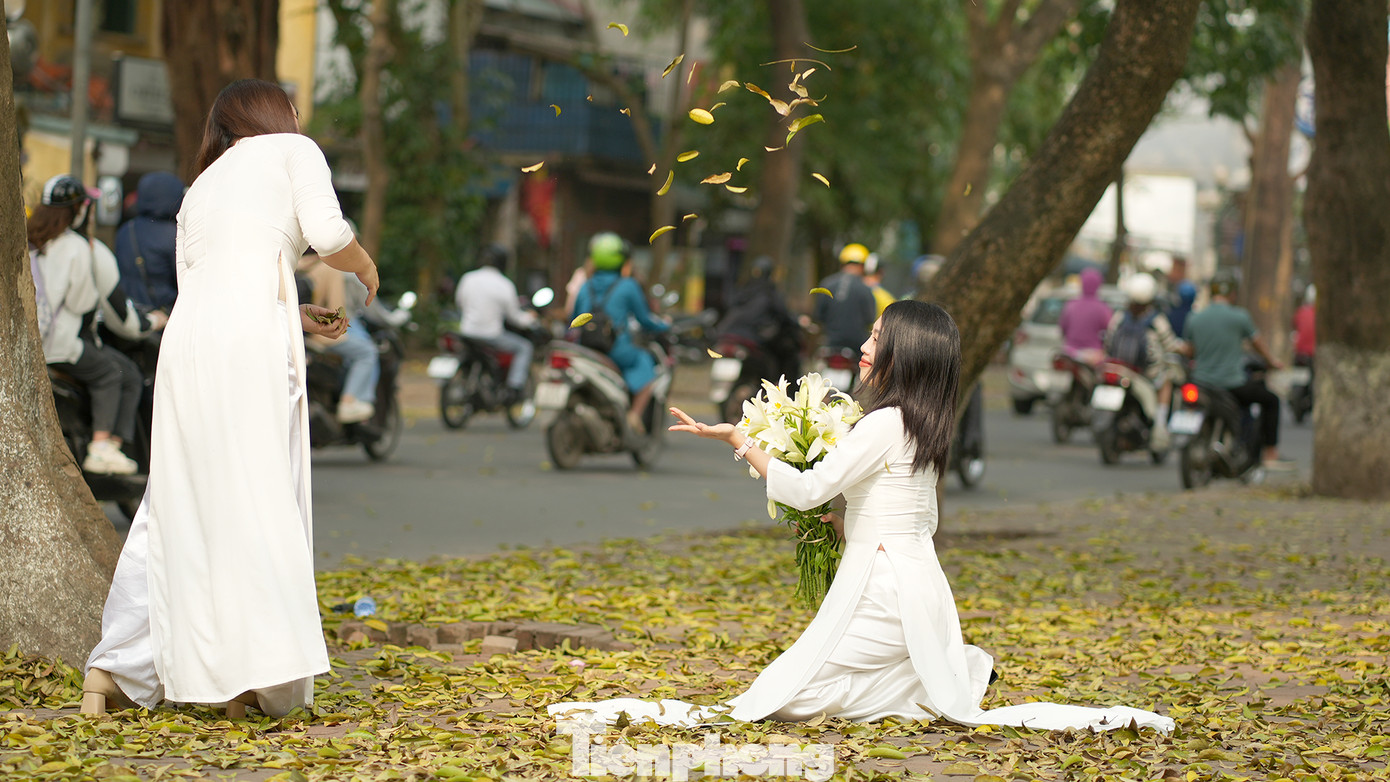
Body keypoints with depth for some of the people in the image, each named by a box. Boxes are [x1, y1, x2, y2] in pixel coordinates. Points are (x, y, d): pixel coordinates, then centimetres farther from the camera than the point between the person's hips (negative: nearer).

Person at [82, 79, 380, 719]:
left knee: (176, 505, 10)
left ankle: (114, 667, 8)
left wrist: (298, 316, 27)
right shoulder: (292, 150, 15)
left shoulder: (199, 190, 30)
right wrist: (365, 270, 19)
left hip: (185, 336, 6)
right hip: (251, 337, -6)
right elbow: (327, 233, -1)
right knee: (260, 499, -7)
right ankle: (255, 671, -15)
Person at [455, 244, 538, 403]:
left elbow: (460, 304, 14)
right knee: (524, 348, 12)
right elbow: (514, 317, -2)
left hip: (467, 333, 5)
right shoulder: (505, 285, -11)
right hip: (490, 335, -5)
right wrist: (529, 319, 20)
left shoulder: (467, 279, -1)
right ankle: (514, 388, -2)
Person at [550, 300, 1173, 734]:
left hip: (885, 587, -9)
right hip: (919, 577, 9)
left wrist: (737, 440, -13)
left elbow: (807, 489, -19)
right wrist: (843, 524, 14)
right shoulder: (925, 428, 13)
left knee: (788, 697, -9)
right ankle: (965, 666, 12)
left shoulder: (885, 423, -16)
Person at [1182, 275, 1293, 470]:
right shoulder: (1239, 316, -8)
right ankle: (1271, 456, 16)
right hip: (1232, 384, -4)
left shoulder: (1194, 319, 2)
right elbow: (1257, 344, 6)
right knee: (1270, 399, 17)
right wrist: (1272, 361, 27)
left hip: (1201, 381, 4)